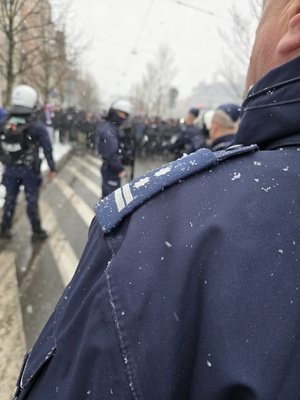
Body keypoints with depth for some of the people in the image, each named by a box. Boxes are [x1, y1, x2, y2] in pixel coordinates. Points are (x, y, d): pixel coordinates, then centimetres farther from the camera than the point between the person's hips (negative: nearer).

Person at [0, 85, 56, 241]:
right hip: (29, 169, -4)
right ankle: (37, 231, 16)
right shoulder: (37, 127, -13)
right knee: (32, 200, 6)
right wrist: (52, 168, 0)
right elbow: (47, 149, -11)